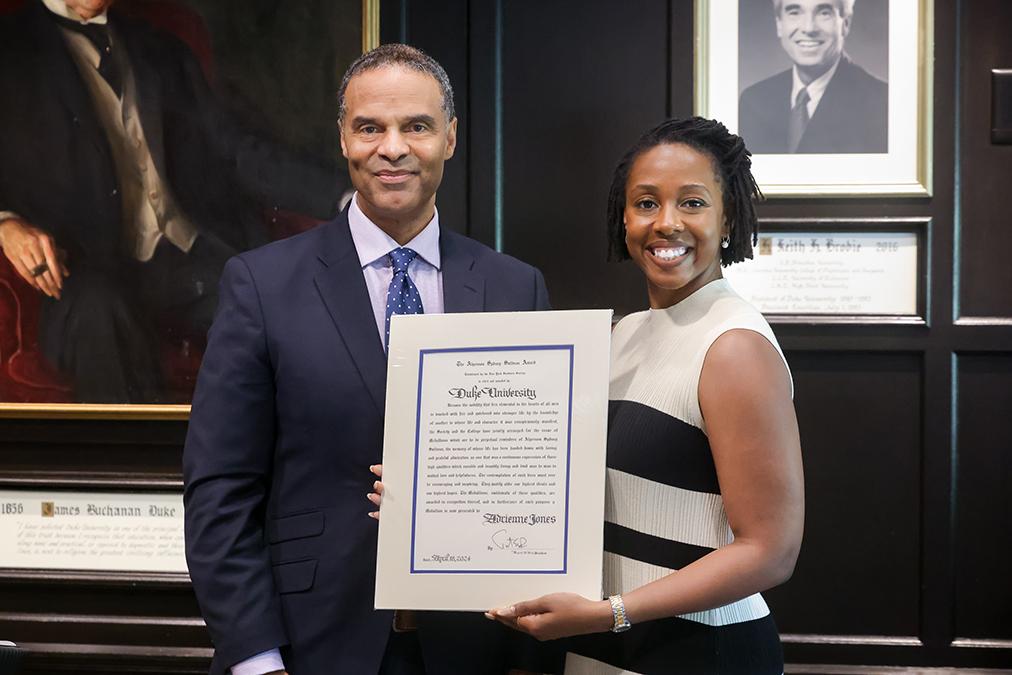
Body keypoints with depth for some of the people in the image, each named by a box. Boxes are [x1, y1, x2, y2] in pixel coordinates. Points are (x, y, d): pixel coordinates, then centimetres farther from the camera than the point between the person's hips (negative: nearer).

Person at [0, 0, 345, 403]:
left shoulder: (160, 52, 19)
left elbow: (235, 151, 12)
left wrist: (346, 196, 0)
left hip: (190, 259, 4)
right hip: (98, 276, -3)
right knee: (98, 310, -37)